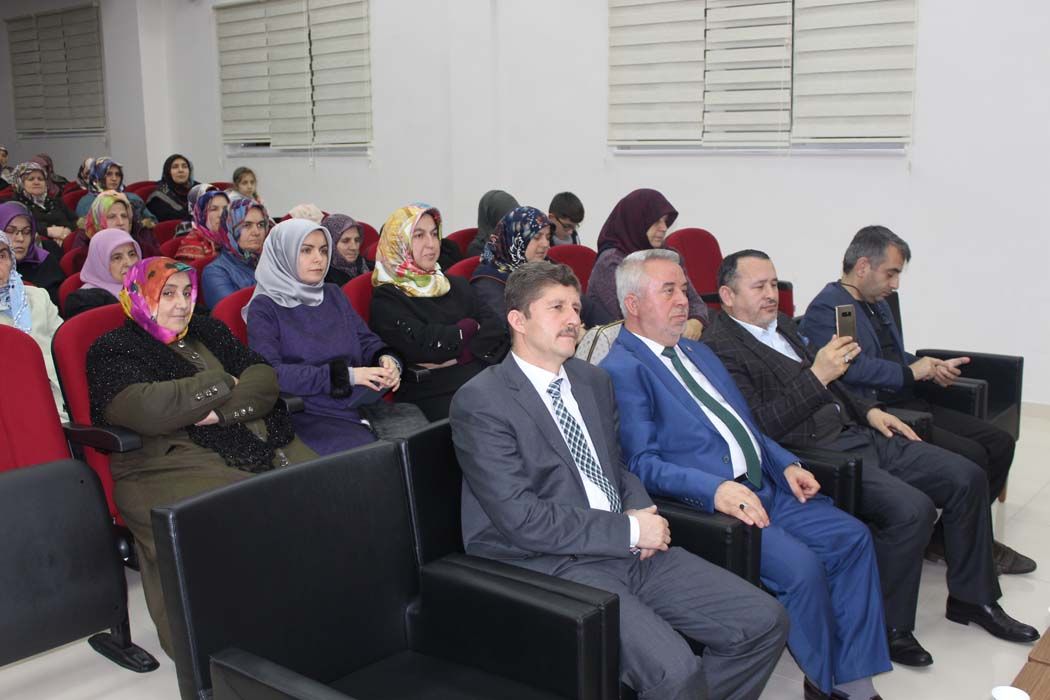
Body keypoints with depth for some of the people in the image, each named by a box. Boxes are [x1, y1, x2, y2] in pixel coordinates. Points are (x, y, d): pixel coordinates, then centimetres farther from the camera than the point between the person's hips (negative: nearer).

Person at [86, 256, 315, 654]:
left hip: (262, 446, 6)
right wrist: (223, 383, -2)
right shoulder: (113, 352, 7)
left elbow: (265, 379, 10)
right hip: (174, 464, -5)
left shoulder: (208, 331, 24)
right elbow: (149, 409, -13)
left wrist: (222, 411, -10)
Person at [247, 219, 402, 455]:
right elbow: (269, 372, -12)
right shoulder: (265, 307, 1)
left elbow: (366, 340, 18)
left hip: (363, 403, 5)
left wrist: (387, 360, -8)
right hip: (308, 415, -5)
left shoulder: (334, 295, 19)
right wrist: (344, 375, -18)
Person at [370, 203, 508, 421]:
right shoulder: (386, 298, 3)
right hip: (435, 397, -6)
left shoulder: (456, 285, 21)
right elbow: (424, 345, -11)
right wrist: (470, 327, 4)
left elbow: (496, 329, 8)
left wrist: (458, 356, -10)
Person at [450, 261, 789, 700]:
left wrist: (639, 510, -1)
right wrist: (629, 530, -14)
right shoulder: (479, 403, -10)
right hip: (553, 565, -7)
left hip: (630, 548, 7)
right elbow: (521, 519, -17)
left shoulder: (593, 380, 13)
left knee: (765, 622, -3)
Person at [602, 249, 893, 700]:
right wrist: (715, 489, -28)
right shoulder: (622, 370, -8)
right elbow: (642, 463, -15)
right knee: (800, 566, -24)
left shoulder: (698, 352, 21)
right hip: (706, 503, -9)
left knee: (852, 537, -5)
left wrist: (786, 464, 6)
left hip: (765, 488, 9)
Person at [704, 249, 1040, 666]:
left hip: (855, 433, 10)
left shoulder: (780, 324, 16)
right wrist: (817, 376, -27)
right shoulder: (721, 349, -14)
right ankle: (888, 627, -6)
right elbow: (759, 426, -23)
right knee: (912, 509, -27)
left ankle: (972, 595, 21)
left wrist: (868, 410, 14)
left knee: (967, 478, 3)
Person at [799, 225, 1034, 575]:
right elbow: (854, 368, -25)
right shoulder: (826, 309, -12)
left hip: (906, 405, 10)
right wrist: (910, 373, -13)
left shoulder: (878, 303, 20)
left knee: (999, 442, 3)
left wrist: (929, 366, 8)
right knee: (970, 456, -21)